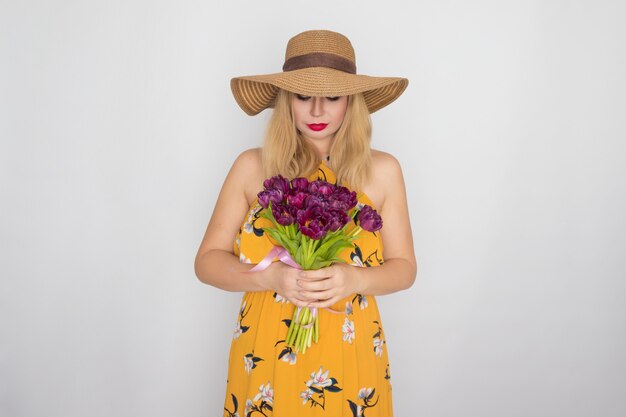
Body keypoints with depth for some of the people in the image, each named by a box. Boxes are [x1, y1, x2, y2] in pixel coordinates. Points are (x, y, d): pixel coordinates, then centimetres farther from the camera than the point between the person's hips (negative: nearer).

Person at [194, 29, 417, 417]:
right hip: (263, 356, 0)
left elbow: (404, 267, 1)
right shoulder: (251, 166, -5)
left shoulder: (382, 169, -4)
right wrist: (270, 277, -21)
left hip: (349, 357, 0)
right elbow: (208, 261, -2)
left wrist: (355, 280, -20)